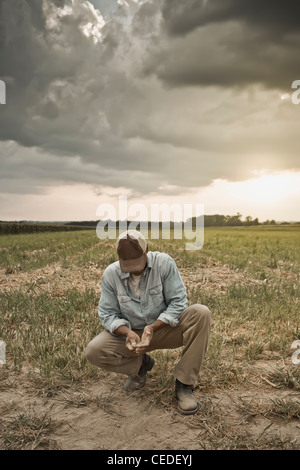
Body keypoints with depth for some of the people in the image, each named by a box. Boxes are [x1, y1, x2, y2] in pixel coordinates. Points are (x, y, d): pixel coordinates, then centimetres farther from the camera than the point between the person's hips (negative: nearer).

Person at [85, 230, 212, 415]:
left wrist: (153, 327, -32)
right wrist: (127, 332, -28)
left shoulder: (164, 263, -17)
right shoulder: (111, 274, -12)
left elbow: (178, 303, -17)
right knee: (94, 351, -22)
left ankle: (184, 384, -17)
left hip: (166, 329, -1)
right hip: (132, 334, 2)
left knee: (201, 313, -28)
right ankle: (140, 364, 9)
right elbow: (107, 314, -8)